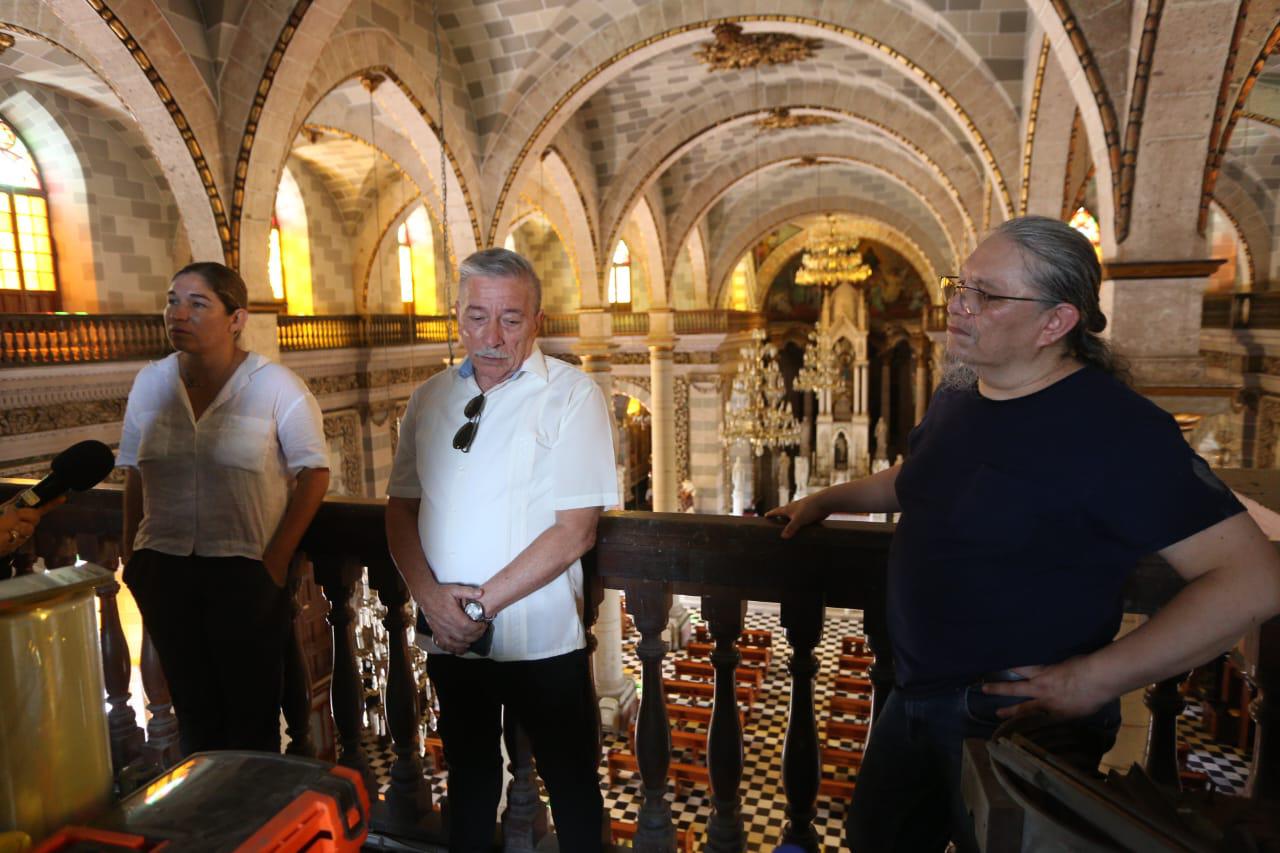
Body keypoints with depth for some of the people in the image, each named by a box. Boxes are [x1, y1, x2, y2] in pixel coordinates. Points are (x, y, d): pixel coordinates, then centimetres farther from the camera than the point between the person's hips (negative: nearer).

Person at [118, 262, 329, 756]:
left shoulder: (274, 386, -9)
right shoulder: (150, 382, 5)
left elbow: (313, 473, -8)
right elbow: (134, 476, 13)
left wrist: (277, 557, -13)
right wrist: (130, 556, 9)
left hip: (247, 570, -4)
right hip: (164, 571, 4)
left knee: (251, 714, 6)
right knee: (193, 708, 16)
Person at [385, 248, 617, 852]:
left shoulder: (572, 395, -11)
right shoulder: (430, 399, 4)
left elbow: (575, 530, -15)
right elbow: (401, 507, 6)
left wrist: (484, 601, -16)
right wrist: (430, 596, -10)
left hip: (542, 641, -4)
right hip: (449, 638, 5)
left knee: (572, 789, 13)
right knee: (468, 780, 24)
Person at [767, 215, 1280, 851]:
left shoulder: (1116, 429, -23)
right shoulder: (957, 395, 2)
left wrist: (1094, 679, -24)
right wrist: (825, 502, 18)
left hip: (1019, 722, -7)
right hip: (914, 699, 8)